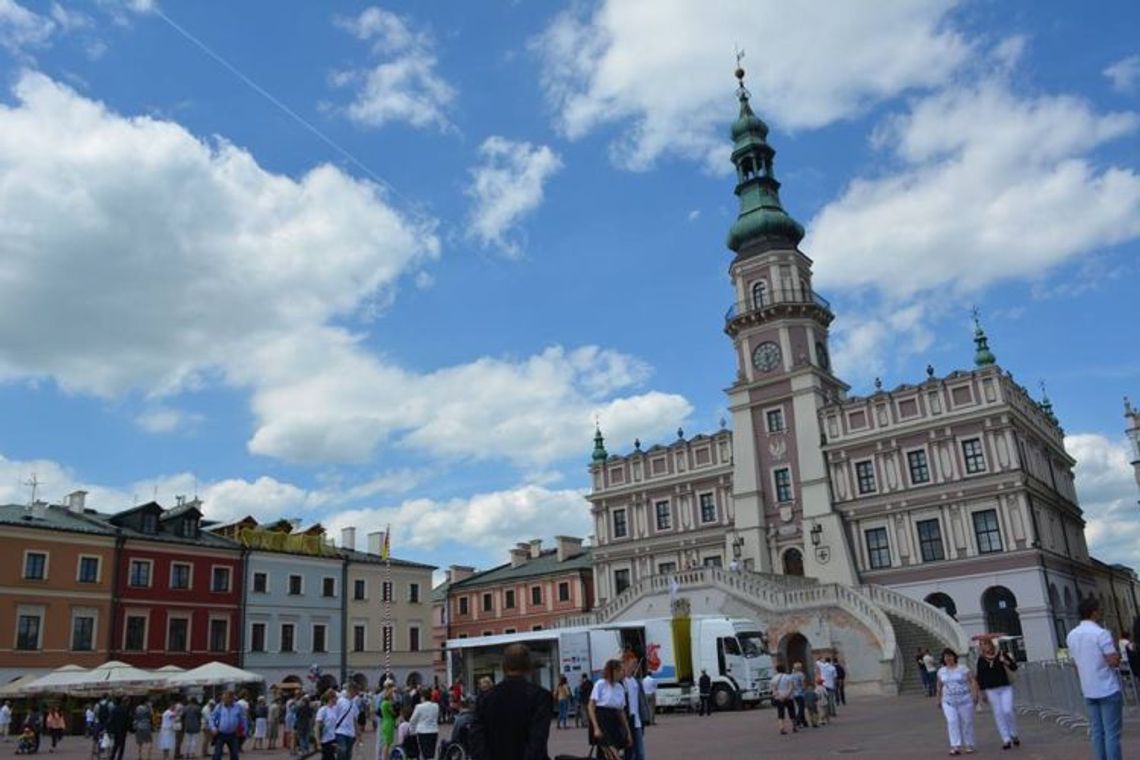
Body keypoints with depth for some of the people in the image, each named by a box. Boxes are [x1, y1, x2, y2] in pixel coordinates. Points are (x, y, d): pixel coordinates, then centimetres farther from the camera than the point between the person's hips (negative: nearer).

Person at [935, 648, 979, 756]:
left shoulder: (963, 668, -2)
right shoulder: (941, 671, 7)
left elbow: (973, 681, -6)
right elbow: (939, 686, 19)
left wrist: (975, 695, -15)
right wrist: (939, 699, 20)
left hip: (965, 700, -2)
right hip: (949, 702, 2)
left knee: (967, 722, 4)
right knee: (952, 722, -12)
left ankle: (969, 745, 19)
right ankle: (956, 747, -15)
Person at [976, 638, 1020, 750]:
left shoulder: (1002, 654, -2)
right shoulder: (981, 660, 1)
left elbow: (1014, 667, -1)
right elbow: (980, 677, 6)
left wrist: (1006, 662, -20)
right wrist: (983, 693, 4)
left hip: (1006, 688, -1)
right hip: (991, 690, 1)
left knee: (1008, 711, -11)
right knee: (998, 714, 1)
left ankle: (1013, 735, 13)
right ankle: (1006, 740, 6)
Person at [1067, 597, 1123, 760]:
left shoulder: (1071, 635, 8)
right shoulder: (1101, 633, -15)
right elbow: (1114, 662, -16)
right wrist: (1117, 653, 3)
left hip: (1089, 691, 6)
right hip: (1108, 690, -6)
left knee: (1097, 732, 10)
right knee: (1112, 733, -2)